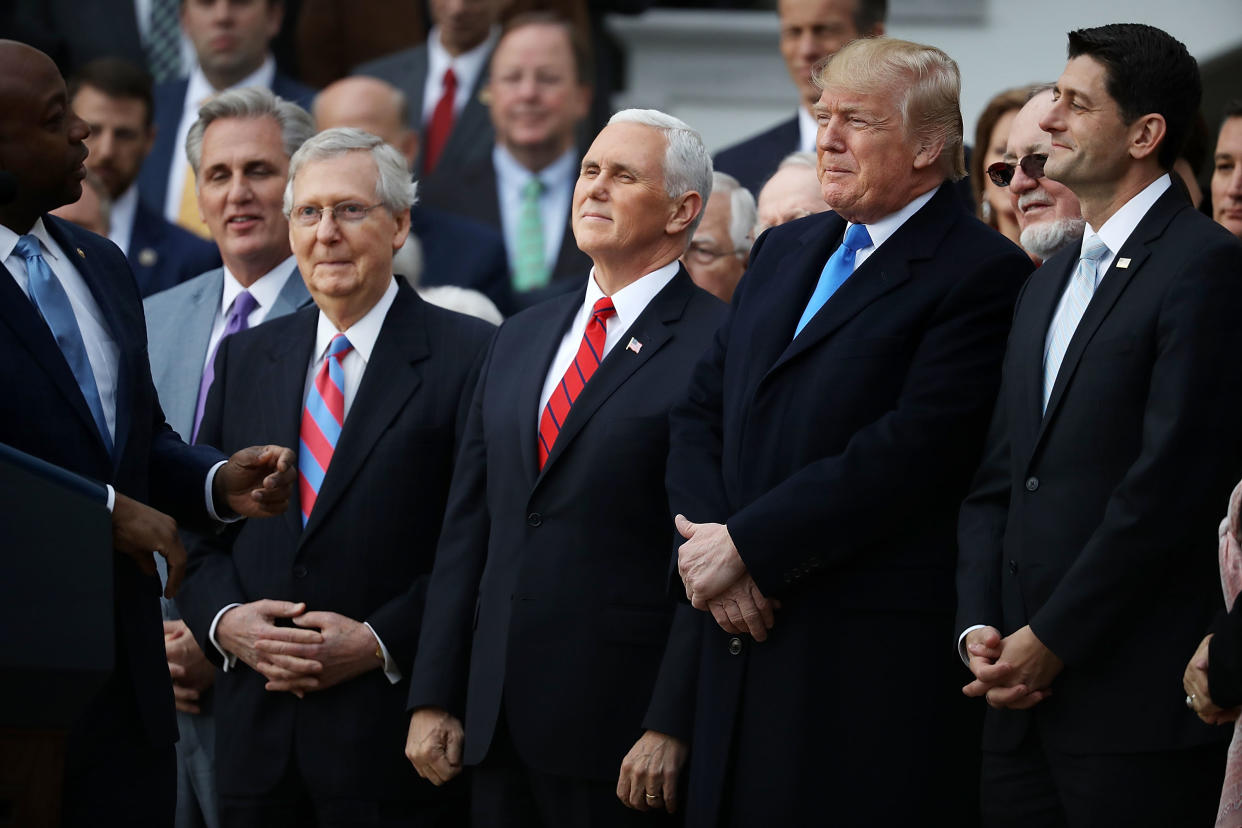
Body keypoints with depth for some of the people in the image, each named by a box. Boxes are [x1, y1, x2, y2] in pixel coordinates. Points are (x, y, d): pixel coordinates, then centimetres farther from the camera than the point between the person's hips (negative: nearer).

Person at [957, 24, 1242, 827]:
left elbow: (1171, 483, -15)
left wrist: (1052, 640, -13)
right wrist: (980, 625, 3)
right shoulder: (1050, 283, 20)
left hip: (1140, 701, -8)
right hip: (1026, 694, 8)